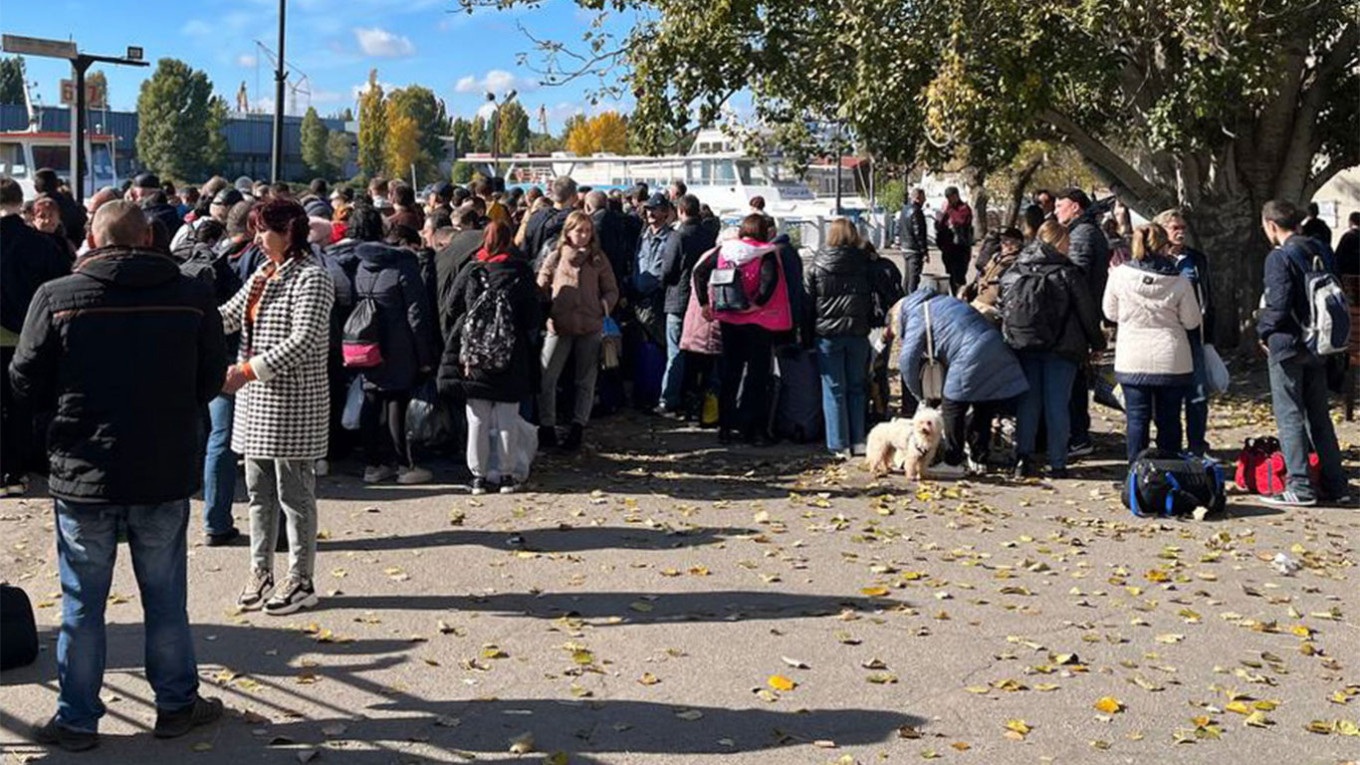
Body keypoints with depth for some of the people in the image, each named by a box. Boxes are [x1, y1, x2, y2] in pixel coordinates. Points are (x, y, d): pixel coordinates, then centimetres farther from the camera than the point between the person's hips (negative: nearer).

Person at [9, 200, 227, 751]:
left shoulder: (56, 297, -9)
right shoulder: (192, 296, -5)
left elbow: (27, 383, -3)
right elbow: (211, 380, 1)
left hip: (83, 475, -1)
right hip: (166, 474, 1)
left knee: (82, 602, 11)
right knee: (166, 597, 14)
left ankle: (77, 719, 20)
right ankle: (177, 705, 25)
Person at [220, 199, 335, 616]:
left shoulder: (311, 278, -13)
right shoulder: (262, 275, 14)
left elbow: (304, 342, -22)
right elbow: (228, 317, 12)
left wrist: (248, 370, -25)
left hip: (292, 404, -8)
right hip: (256, 400, 8)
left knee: (294, 493, 0)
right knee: (259, 490, 14)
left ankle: (300, 581, 10)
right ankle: (260, 572, 24)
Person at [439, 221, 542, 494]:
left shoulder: (470, 271, -2)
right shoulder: (521, 271, -4)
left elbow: (452, 307, 4)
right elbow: (534, 317, -2)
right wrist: (527, 336, 16)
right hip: (512, 357, -1)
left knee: (477, 419, 7)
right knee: (507, 419, 6)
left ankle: (479, 475, 10)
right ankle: (504, 474, 8)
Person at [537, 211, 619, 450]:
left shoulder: (598, 259, 6)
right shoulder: (554, 258, 4)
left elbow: (611, 291, 9)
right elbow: (540, 290, 7)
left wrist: (603, 308, -10)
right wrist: (545, 313, -8)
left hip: (590, 326, 1)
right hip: (559, 326, -1)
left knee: (586, 381, 7)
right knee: (545, 378, -5)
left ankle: (577, 428, 15)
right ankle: (547, 428, 5)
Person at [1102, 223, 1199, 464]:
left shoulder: (1120, 275, -7)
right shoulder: (1179, 280, -8)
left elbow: (1111, 313, 6)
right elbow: (1192, 321, 0)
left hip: (1132, 361, 0)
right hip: (1171, 362, 0)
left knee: (1136, 418, 5)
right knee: (1169, 419, 10)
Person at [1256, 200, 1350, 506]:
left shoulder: (1280, 257, -15)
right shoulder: (1321, 251, 8)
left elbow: (1278, 305, -19)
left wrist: (1263, 330, -2)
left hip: (1287, 345, -7)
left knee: (1289, 415, -1)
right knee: (1318, 415, 13)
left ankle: (1299, 487, -2)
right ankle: (1335, 486, 15)